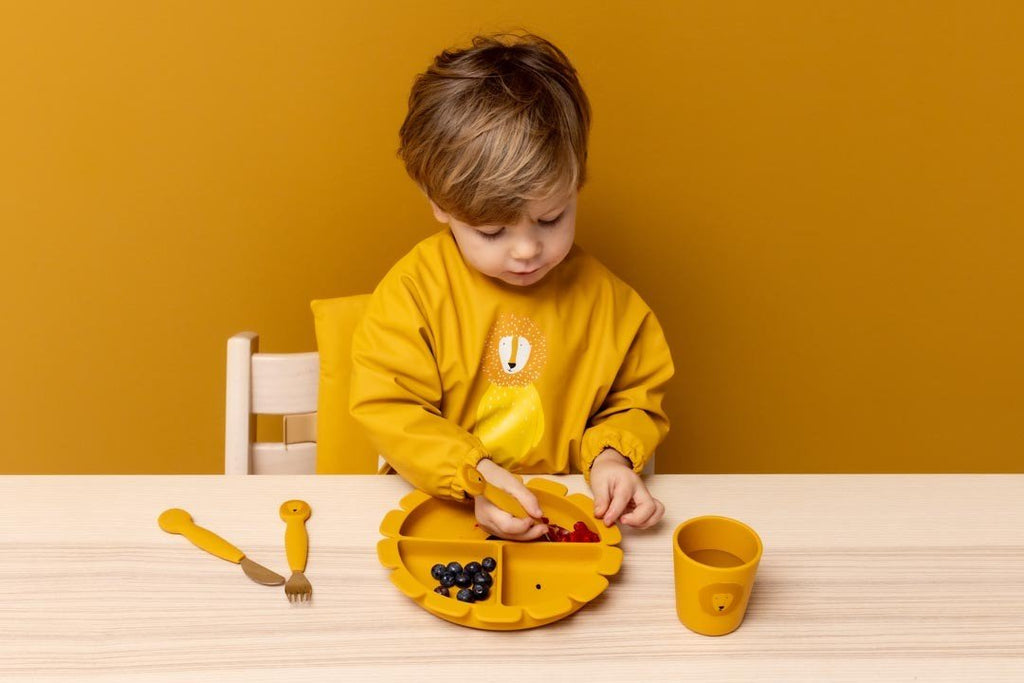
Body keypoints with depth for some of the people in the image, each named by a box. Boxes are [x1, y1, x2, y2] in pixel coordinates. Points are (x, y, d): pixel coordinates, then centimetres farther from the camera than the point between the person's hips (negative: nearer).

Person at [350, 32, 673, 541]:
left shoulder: (607, 299, -1)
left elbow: (634, 402, 11)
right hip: (437, 512, -2)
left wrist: (611, 455, -10)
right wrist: (472, 473, -22)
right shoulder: (414, 289, -8)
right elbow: (387, 407, -9)